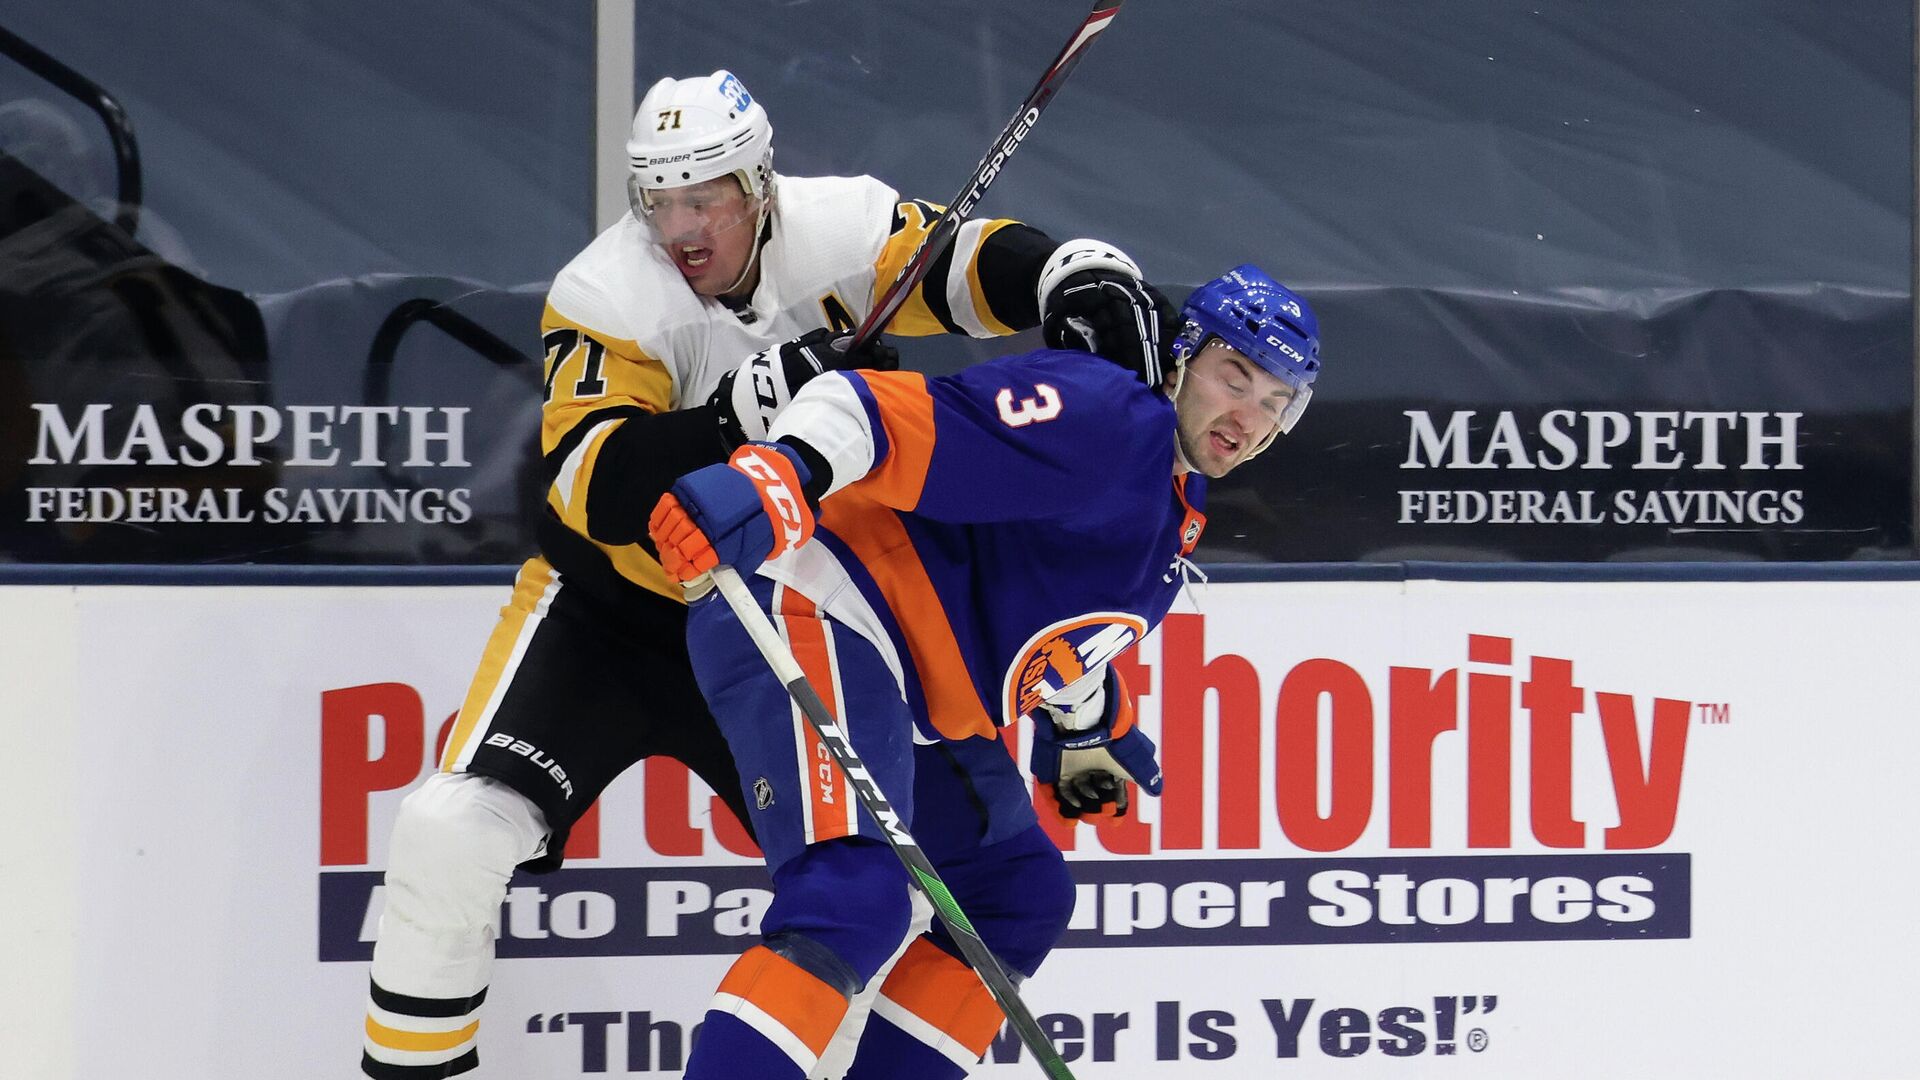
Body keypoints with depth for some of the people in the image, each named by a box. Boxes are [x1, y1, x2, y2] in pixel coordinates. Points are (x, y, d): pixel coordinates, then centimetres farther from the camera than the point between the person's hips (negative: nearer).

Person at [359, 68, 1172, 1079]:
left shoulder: (833, 231, -15)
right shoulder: (608, 296, -22)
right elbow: (598, 486, -32)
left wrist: (1078, 275, -43)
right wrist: (751, 409, -44)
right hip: (611, 607, -3)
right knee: (458, 823, -18)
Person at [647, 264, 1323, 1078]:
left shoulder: (1178, 506, 19)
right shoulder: (1100, 420, -15)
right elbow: (883, 412, -27)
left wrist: (1087, 730, 46)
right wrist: (781, 470, -43)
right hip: (812, 617, -11)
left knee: (1019, 899, 17)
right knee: (852, 900, -30)